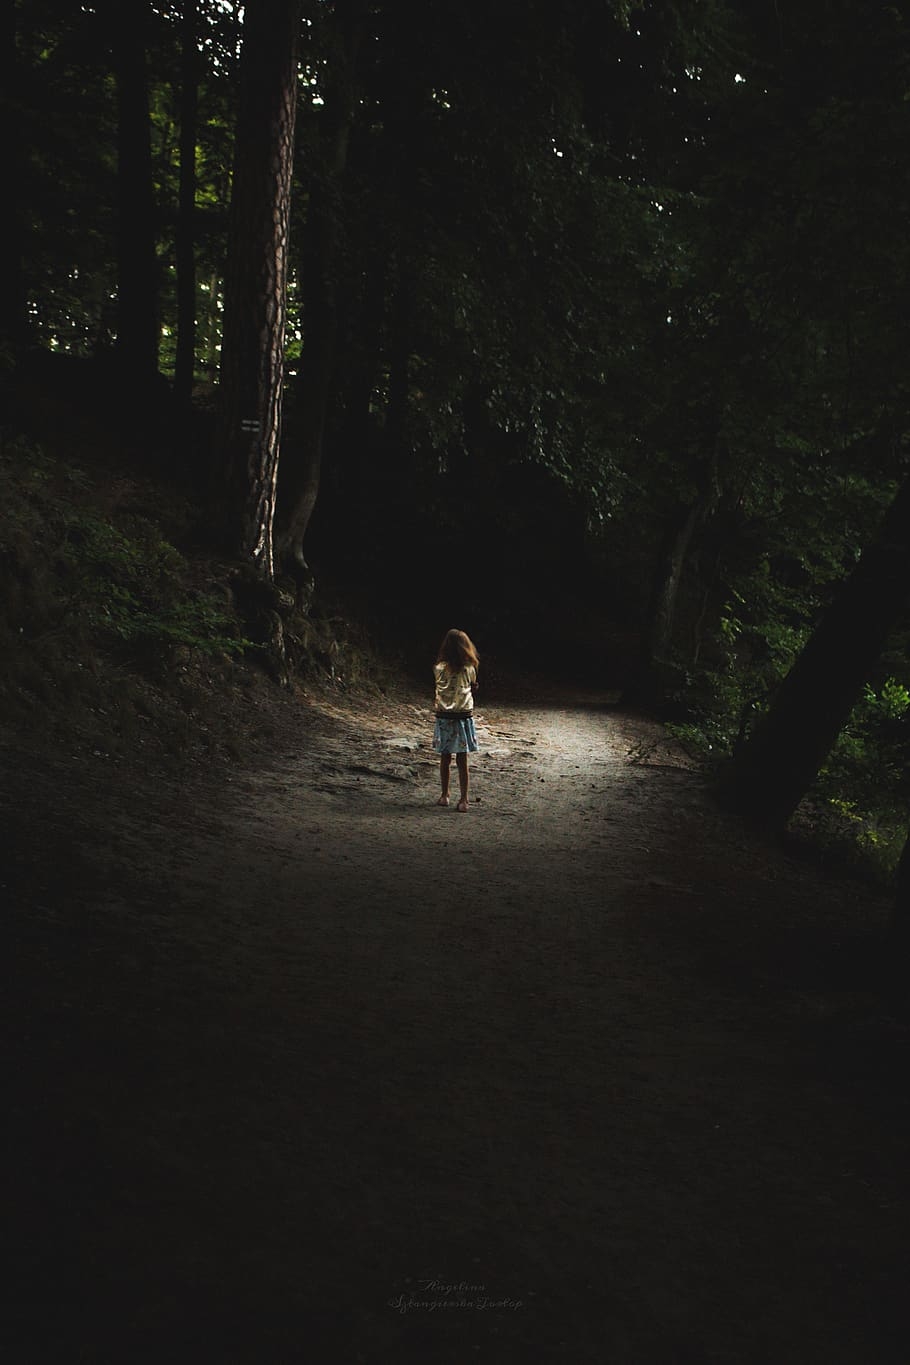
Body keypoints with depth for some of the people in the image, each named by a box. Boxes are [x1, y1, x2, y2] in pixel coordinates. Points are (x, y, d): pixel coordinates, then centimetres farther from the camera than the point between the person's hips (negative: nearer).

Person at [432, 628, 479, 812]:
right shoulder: (469, 669, -6)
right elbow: (474, 688, 8)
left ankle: (444, 796, 20)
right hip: (464, 715, 0)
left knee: (445, 759, 12)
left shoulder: (439, 669, -6)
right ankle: (463, 800, 2)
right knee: (462, 760, 2)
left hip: (444, 716, 1)